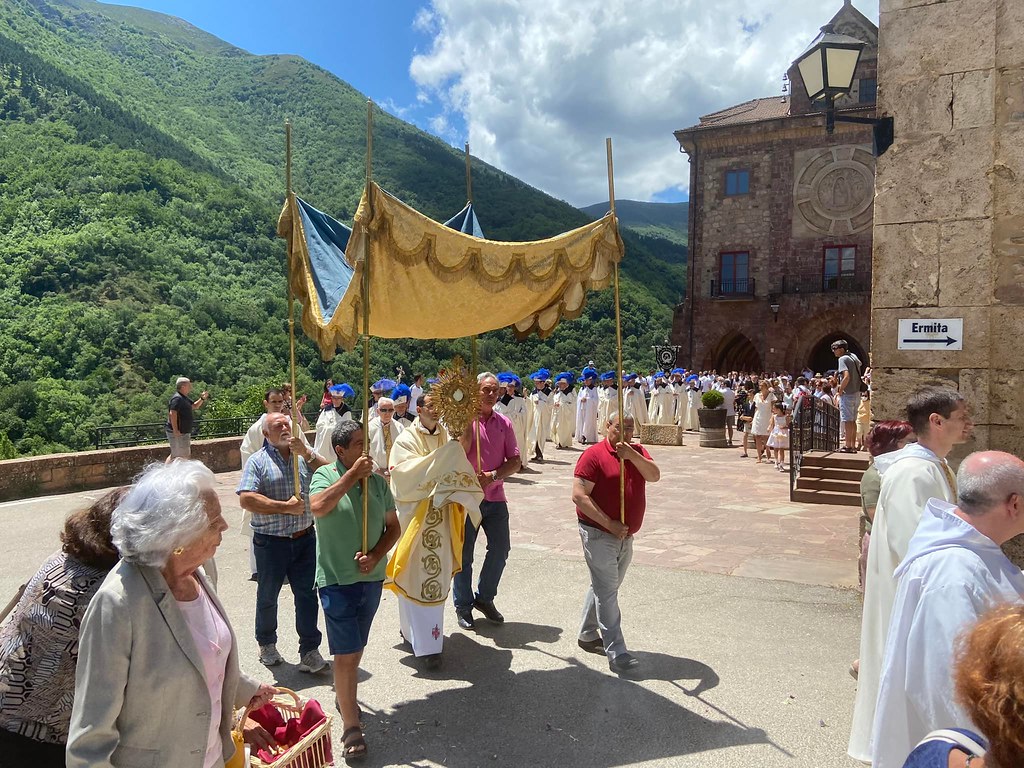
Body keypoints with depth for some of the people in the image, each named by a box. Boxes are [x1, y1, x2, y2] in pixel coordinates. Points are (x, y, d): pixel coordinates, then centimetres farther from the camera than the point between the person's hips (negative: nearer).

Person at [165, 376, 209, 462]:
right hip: (178, 434, -11)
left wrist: (202, 398, 11)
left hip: (184, 433, 11)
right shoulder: (177, 399, -17)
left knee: (187, 454, 18)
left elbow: (195, 406, 29)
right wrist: (175, 430, -29)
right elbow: (172, 414, -26)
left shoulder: (185, 398, 15)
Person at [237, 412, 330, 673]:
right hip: (271, 542, -2)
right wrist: (286, 507, -17)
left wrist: (305, 453, -21)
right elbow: (246, 499, -17)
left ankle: (309, 651, 13)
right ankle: (267, 645, 37)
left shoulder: (304, 456, 6)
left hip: (305, 539, 2)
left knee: (307, 595, 3)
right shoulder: (258, 461, -5)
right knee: (268, 596, 15)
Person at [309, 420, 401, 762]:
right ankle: (351, 728, 8)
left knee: (355, 649, 21)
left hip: (371, 577, 5)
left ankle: (344, 696, 46)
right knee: (346, 654, -3)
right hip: (337, 579, -4)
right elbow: (318, 507, -31)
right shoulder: (325, 475, -10)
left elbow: (393, 527, 5)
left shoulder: (377, 480, 0)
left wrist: (375, 556, -11)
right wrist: (352, 475, -28)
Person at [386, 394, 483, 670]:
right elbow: (405, 472, -22)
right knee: (416, 574, -2)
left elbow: (454, 472, 14)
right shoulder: (406, 440, -7)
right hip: (415, 515, -5)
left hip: (440, 517, 5)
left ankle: (427, 631, 28)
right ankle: (425, 644, 3)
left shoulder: (444, 438, 8)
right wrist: (439, 457, -25)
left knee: (436, 571, 10)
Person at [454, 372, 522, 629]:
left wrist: (492, 476, -14)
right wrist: (471, 420, -22)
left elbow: (515, 461, 2)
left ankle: (484, 598, 31)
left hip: (495, 496, 4)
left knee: (500, 549, 10)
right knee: (464, 554, 7)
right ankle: (463, 605, 25)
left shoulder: (504, 423, 4)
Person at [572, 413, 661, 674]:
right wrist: (609, 524, -21)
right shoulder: (593, 455, -13)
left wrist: (632, 455, -24)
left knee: (604, 588, 19)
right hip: (598, 534, -7)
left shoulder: (638, 452, 7)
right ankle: (616, 652, -1)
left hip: (625, 536, 7)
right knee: (607, 592, -5)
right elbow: (579, 495, -18)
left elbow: (654, 476, -9)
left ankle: (587, 635, 34)